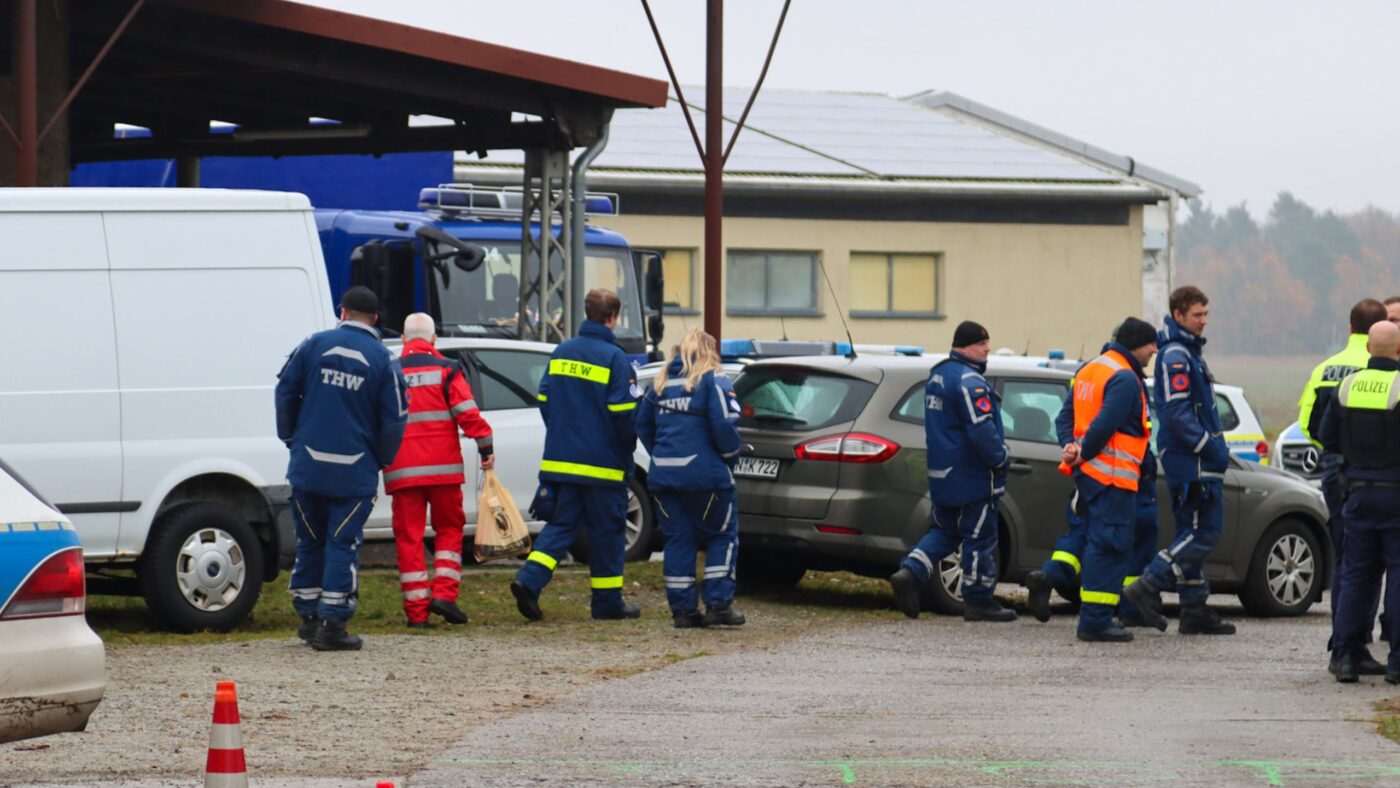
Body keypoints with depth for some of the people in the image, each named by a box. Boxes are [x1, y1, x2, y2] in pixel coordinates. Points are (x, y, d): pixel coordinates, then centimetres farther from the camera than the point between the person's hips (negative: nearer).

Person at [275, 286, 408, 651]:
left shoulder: (315, 345, 1)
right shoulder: (381, 359, -3)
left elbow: (285, 391, 4)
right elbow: (394, 418, -3)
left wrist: (291, 438, 17)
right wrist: (381, 459, 13)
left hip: (308, 466, 2)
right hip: (354, 471, -2)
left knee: (309, 541, 15)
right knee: (343, 544, 1)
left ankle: (308, 616, 21)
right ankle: (331, 624, -4)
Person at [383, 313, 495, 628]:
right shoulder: (446, 371, -1)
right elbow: (467, 412, -9)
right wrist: (485, 448, -5)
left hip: (402, 470, 1)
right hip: (442, 467, -1)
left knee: (409, 536, 3)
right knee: (449, 528, 13)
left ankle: (416, 609, -1)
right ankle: (444, 593, -2)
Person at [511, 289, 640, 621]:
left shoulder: (562, 352, 8)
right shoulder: (614, 358, -12)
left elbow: (544, 398, 12)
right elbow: (623, 411, -14)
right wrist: (627, 446, 3)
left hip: (560, 459, 5)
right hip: (602, 463, -5)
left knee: (561, 523, 9)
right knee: (606, 530, 5)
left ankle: (529, 579, -11)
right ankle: (608, 601, 11)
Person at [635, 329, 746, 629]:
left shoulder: (662, 382, 14)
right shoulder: (713, 381, -5)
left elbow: (642, 424, 17)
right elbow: (724, 425, -14)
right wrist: (731, 457, 1)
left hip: (664, 476, 5)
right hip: (706, 474, -5)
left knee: (678, 539, 9)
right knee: (722, 536, 7)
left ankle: (682, 609, 6)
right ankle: (718, 604, -1)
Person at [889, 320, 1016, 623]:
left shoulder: (937, 375, 13)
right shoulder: (968, 382, -18)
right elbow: (982, 430, -25)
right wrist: (1002, 459, -11)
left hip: (942, 475, 9)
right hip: (972, 478, -9)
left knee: (944, 530, 18)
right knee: (979, 537, 1)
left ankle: (911, 572, 0)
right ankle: (979, 600, 7)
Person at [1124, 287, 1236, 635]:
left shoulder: (1187, 352, 19)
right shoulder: (1176, 355, -13)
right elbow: (1177, 412, -21)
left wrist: (1214, 447, 16)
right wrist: (1210, 447, -19)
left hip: (1189, 460, 11)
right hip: (1193, 462, -11)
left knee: (1192, 533, 11)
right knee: (1205, 531, -12)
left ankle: (1195, 610, 14)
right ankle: (1150, 586, -14)